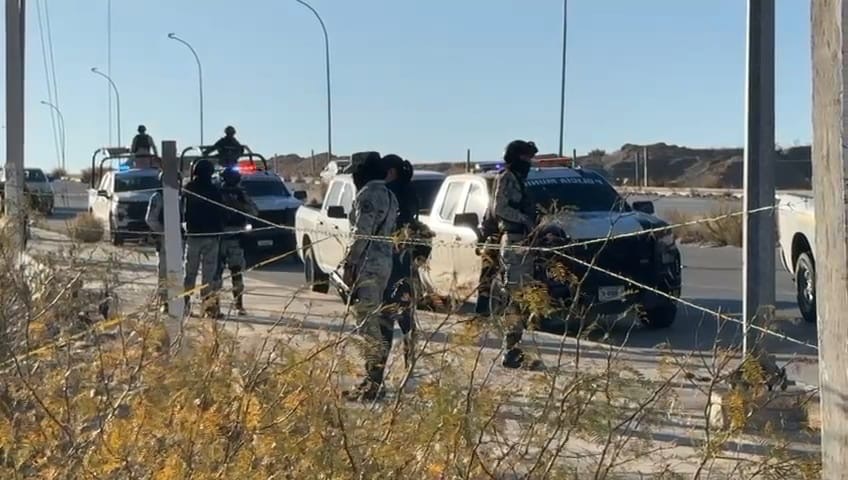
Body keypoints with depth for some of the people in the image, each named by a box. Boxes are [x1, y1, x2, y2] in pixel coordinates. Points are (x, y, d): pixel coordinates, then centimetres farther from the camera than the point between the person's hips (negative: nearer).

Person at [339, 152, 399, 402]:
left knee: (367, 324, -8)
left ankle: (373, 384, -8)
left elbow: (361, 233, -18)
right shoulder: (388, 195, 18)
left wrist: (348, 262, -13)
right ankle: (372, 380, 20)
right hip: (384, 263, 10)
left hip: (368, 266, -10)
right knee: (372, 323, 15)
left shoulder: (368, 194, -12)